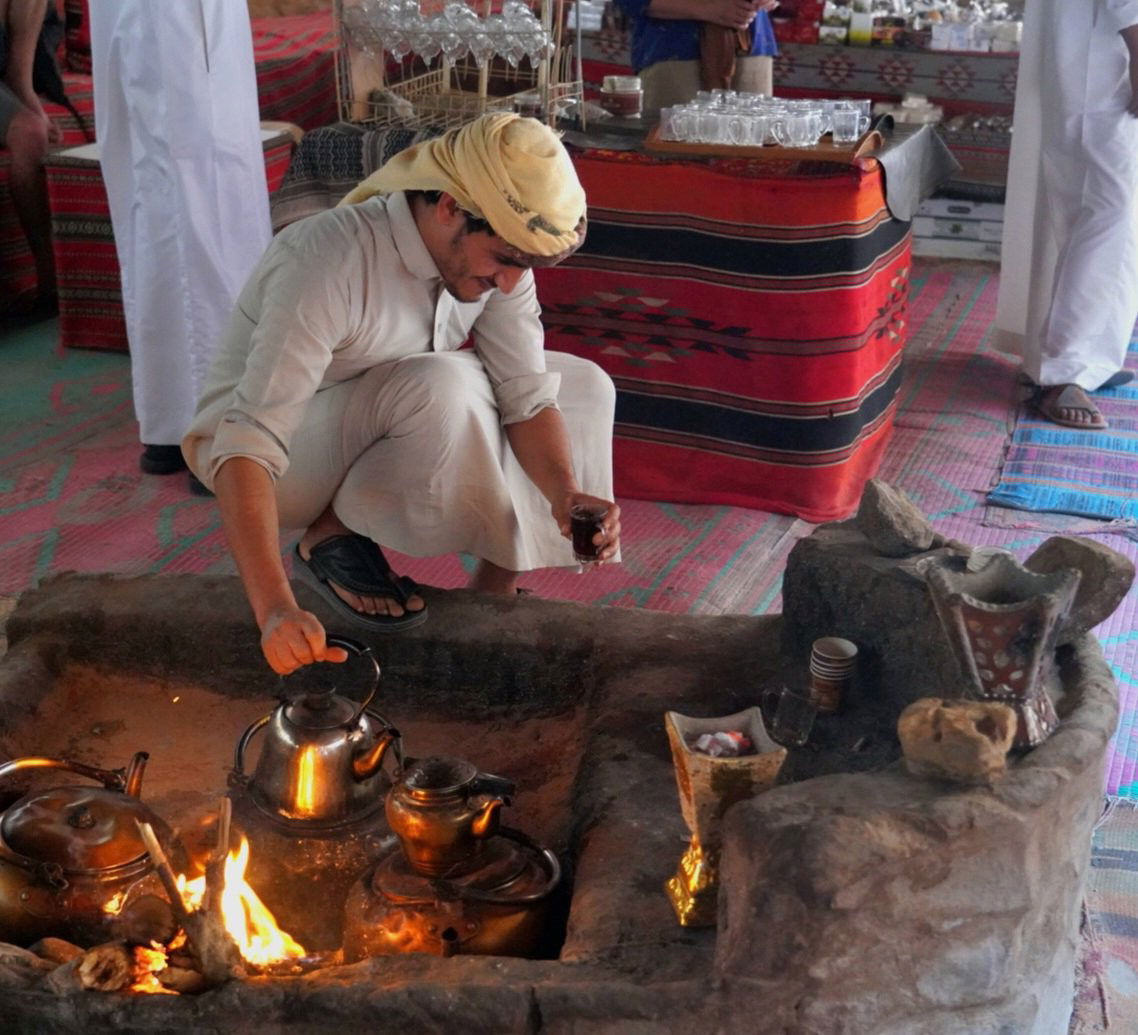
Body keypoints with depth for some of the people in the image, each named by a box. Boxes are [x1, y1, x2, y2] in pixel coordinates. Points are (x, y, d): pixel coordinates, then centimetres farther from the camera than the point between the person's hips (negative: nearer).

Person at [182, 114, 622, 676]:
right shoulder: (328, 263, -34)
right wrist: (275, 610, -50)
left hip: (382, 434, 8)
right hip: (281, 459, -7)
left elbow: (528, 395, -10)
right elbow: (247, 444, -40)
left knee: (583, 385, -2)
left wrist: (564, 494, -30)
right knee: (444, 388, -35)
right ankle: (333, 537, -11)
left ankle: (493, 594, 0)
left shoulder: (497, 249, -13)